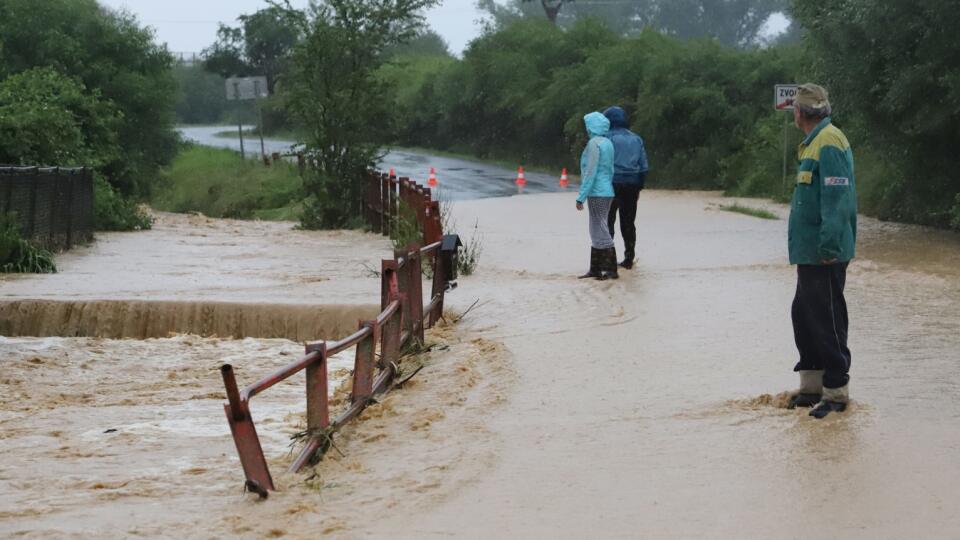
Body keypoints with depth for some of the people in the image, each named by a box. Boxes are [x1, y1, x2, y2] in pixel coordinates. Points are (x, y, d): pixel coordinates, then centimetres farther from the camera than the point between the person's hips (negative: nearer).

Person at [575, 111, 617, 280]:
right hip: (607, 192, 9)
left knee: (600, 231, -5)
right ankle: (595, 269, 18)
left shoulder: (594, 143, -14)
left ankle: (611, 270, -5)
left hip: (597, 193, -9)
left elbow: (590, 172, -18)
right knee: (597, 231, 14)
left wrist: (581, 196, -15)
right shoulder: (608, 143, 12)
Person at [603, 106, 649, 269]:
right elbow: (643, 166, 13)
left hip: (614, 184, -5)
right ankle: (629, 259, 13)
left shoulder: (608, 138, -6)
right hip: (632, 185, 5)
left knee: (608, 222, -1)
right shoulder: (636, 139, 12)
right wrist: (639, 187, 17)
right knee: (628, 223, 11)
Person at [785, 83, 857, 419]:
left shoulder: (829, 143, -16)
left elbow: (837, 197, -23)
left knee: (826, 320, -5)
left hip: (823, 254, -10)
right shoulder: (814, 143, 15)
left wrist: (830, 244, -27)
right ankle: (811, 387, 23)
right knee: (804, 316, 15)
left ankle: (836, 391, 1)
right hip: (809, 251, 10)